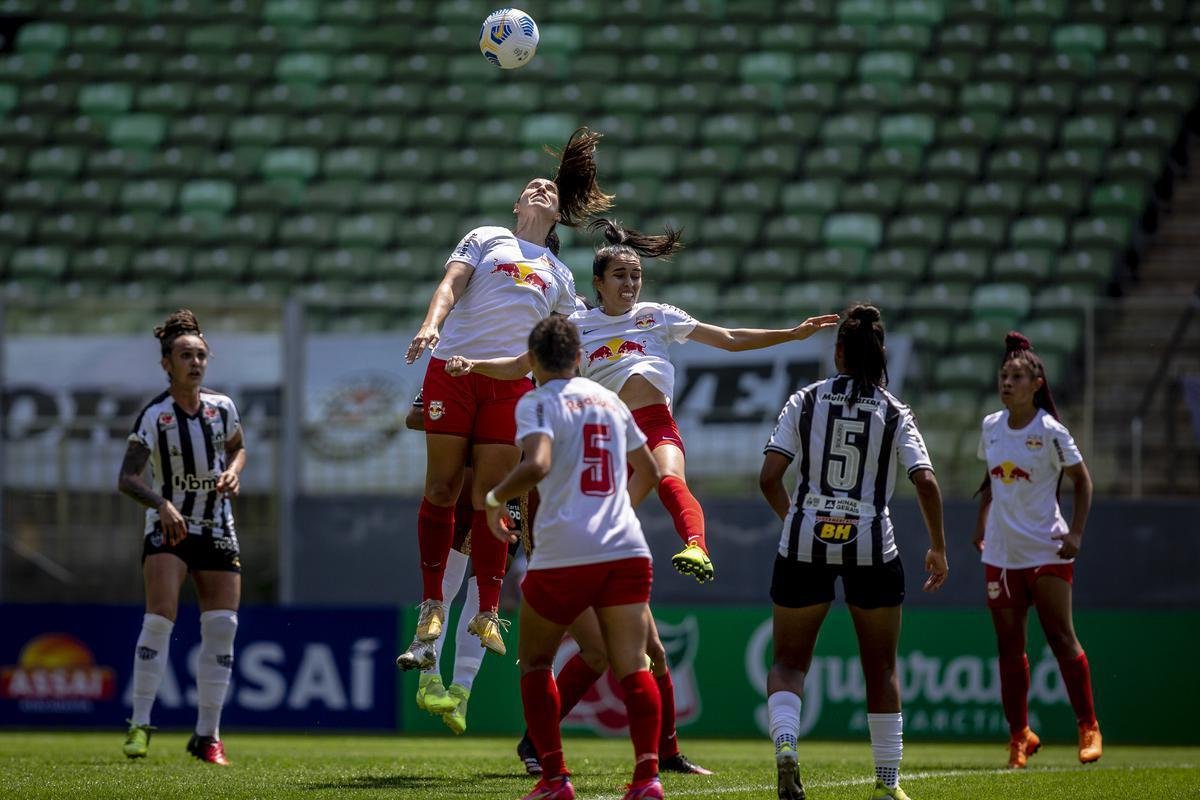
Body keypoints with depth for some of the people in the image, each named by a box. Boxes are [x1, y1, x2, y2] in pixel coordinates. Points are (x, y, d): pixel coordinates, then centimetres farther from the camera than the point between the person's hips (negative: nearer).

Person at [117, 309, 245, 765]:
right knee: (160, 616, -21)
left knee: (222, 626, -3)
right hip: (168, 527, -4)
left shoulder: (222, 408, -1)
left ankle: (207, 735, 6)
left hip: (218, 531, 4)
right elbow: (127, 478, -22)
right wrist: (162, 504, -39)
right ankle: (140, 725, -14)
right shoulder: (154, 416, -14)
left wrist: (233, 471, -3)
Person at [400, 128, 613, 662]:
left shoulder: (560, 277, 24)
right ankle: (432, 602, 1)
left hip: (512, 382, 2)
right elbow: (450, 284, 0)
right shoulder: (486, 239, 14)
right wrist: (431, 323, -19)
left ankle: (487, 613, -2)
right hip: (453, 370, -2)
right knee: (442, 487, -4)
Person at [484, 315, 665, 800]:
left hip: (563, 555, -4)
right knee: (632, 666, 0)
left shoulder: (538, 402, -2)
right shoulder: (609, 400, 17)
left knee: (534, 663, 12)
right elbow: (649, 469, 30)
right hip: (626, 548, 4)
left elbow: (536, 465, -21)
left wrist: (494, 499, -4)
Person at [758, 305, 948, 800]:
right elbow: (926, 482, -8)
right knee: (881, 667, 15)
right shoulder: (894, 412, 1)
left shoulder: (805, 401, 1)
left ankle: (784, 741, -20)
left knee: (789, 661, 10)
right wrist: (938, 548, 4)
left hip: (805, 543, 0)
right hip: (872, 547, 0)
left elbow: (768, 478, -4)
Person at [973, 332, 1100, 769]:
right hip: (1001, 551, 5)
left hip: (1046, 550, -5)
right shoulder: (991, 426, 6)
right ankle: (1019, 734, 8)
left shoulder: (1050, 431, -9)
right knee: (1009, 645, 3)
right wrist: (981, 519, 14)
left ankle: (1088, 727, 6)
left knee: (1061, 638, -5)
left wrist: (1075, 533, -10)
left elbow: (1082, 481, -2)